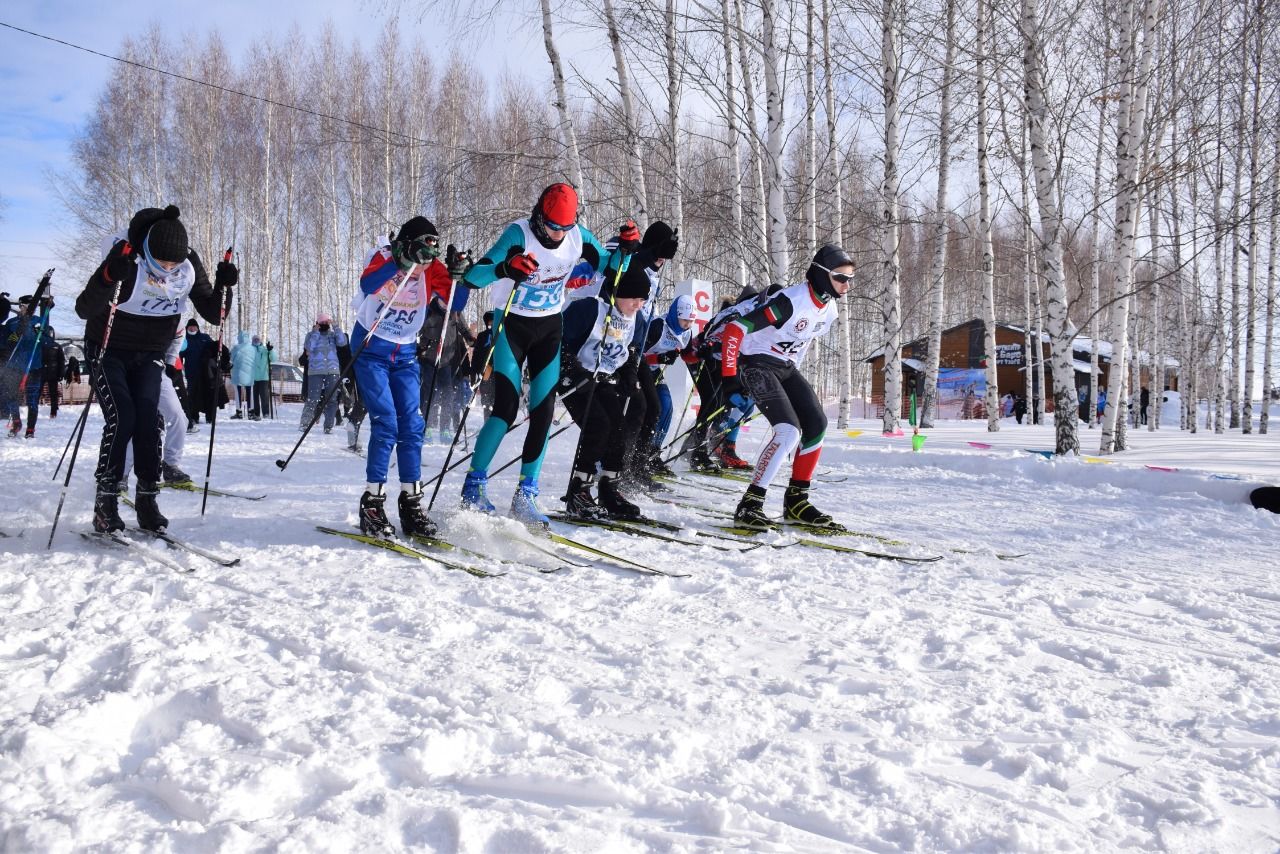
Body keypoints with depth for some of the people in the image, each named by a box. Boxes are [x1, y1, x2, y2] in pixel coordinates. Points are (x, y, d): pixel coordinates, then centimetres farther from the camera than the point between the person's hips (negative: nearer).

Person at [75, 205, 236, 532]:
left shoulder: (190, 266, -13)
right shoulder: (127, 259, -26)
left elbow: (213, 314, -6)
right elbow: (84, 310, -28)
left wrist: (223, 286, -25)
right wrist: (107, 278, -46)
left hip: (149, 355, 3)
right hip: (108, 351, -3)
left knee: (148, 419, -11)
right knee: (122, 418, -16)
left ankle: (147, 499, -5)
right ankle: (105, 501, -8)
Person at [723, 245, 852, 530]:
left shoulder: (829, 310, 1)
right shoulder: (791, 301, -26)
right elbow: (735, 329, -26)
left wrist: (792, 376, 23)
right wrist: (729, 377, -25)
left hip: (786, 366, 9)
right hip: (756, 364, -9)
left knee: (816, 425, 0)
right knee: (789, 431, -21)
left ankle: (796, 501, 11)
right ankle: (749, 505, -17)